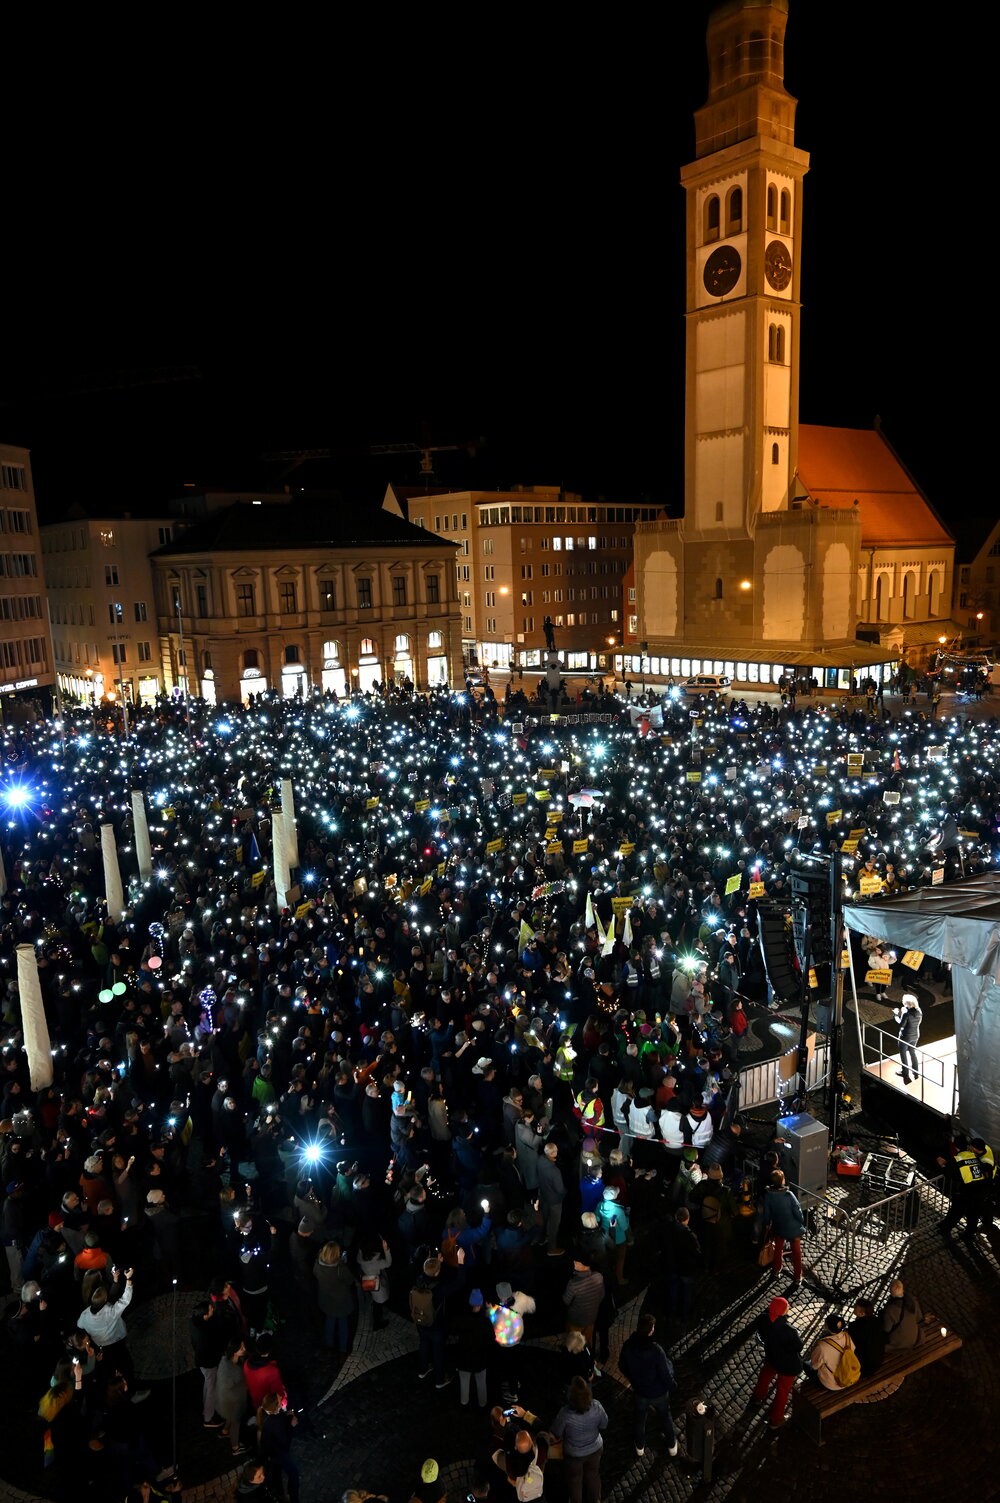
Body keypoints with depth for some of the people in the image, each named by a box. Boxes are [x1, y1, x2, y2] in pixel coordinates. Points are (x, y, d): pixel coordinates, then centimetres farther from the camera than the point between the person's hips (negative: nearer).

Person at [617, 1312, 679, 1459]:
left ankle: (640, 1447, 52)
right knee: (666, 1417, 28)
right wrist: (672, 1385, -4)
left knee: (640, 1419, 29)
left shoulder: (627, 1346, -25)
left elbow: (622, 1368, -7)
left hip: (639, 1391, 2)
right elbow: (666, 1375, -27)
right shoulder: (656, 1350, -39)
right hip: (659, 1392, -2)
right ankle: (671, 1446, 50)